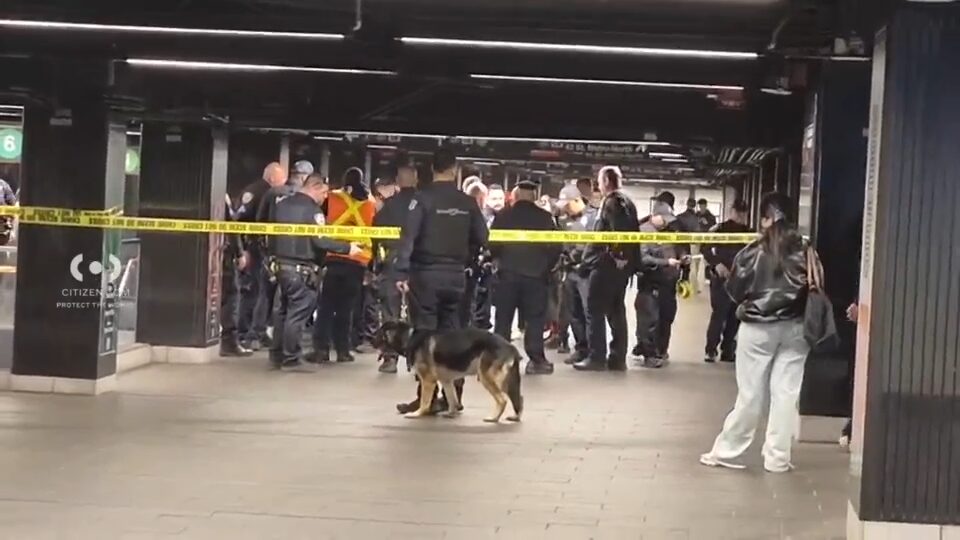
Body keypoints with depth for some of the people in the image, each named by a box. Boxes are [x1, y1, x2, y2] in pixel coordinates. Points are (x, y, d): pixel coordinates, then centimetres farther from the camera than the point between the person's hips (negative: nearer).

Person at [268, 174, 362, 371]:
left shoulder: (282, 205, 9)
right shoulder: (312, 210, -15)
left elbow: (271, 235, 14)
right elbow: (321, 241, -21)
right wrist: (347, 248, -14)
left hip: (282, 265, 8)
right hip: (302, 269, -8)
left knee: (284, 310, 16)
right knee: (297, 313, -3)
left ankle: (277, 354, 20)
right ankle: (291, 359, 0)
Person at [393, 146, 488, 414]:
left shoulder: (423, 198, -9)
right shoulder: (467, 202, 5)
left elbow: (408, 236, -16)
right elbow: (481, 238, 8)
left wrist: (402, 272, -17)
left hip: (426, 273, -4)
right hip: (455, 275, 4)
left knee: (425, 333, -1)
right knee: (451, 332, 12)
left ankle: (427, 397, -2)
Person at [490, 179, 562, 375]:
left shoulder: (503, 216, -2)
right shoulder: (545, 217, -2)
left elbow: (492, 243, -4)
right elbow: (555, 246, -2)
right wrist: (547, 266, 12)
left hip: (507, 273, 1)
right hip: (536, 274, 0)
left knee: (503, 319, 7)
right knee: (535, 319, 5)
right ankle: (536, 359, 1)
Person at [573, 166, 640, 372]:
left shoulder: (612, 202, -11)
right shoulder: (627, 202, 17)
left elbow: (620, 229, -26)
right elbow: (632, 229, 16)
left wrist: (618, 255, -22)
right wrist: (626, 257, 14)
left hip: (606, 263, -9)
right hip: (621, 264, 9)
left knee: (595, 310, -4)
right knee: (616, 310, 11)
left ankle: (597, 357, -5)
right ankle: (618, 358, 12)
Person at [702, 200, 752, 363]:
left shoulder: (747, 233, 11)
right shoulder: (720, 229, -3)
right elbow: (706, 248, -7)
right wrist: (716, 264, -19)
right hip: (721, 279, -5)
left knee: (735, 316, 6)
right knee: (719, 314, -9)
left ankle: (727, 351, 14)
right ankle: (711, 350, -3)